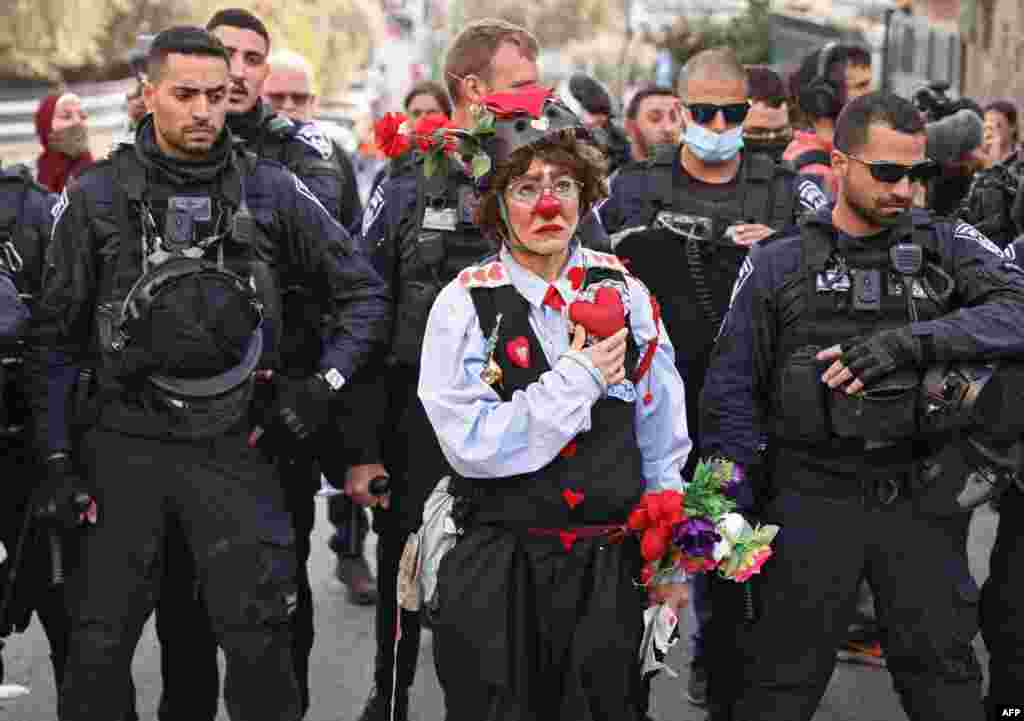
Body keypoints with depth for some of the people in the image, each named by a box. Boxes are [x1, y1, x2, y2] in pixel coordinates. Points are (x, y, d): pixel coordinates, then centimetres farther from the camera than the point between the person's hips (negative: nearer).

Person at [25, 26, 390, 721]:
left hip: (235, 444, 0)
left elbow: (366, 293, 9)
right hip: (122, 443, 1)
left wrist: (323, 387, -1)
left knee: (259, 638, 0)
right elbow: (58, 336, 7)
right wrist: (55, 454, 2)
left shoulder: (273, 190, 2)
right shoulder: (96, 196, 3)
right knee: (100, 643, 7)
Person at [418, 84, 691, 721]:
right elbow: (471, 445, -15)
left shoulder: (624, 293, 3)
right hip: (499, 570, -2)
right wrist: (575, 381, -16)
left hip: (610, 566, 2)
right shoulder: (466, 304, -5)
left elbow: (664, 444, 8)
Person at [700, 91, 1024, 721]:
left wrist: (911, 341, -24)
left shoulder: (947, 246, 5)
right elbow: (731, 392, 5)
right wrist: (737, 507, -1)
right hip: (811, 497, -1)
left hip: (922, 500, 1)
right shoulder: (778, 265, 3)